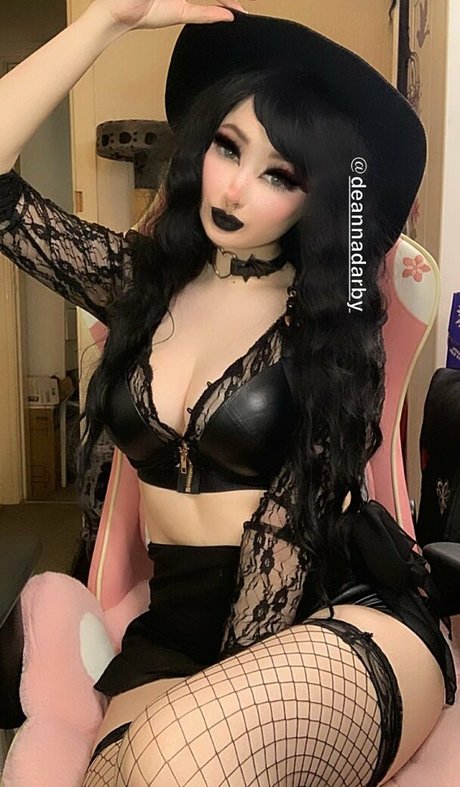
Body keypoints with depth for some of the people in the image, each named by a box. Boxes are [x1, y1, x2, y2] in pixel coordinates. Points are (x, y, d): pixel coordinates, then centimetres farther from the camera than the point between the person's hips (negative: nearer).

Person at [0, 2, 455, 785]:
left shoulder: (335, 324, -5)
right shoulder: (138, 278, 5)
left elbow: (292, 521, -10)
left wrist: (231, 692, -14)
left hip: (348, 623, -3)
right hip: (175, 628, 4)